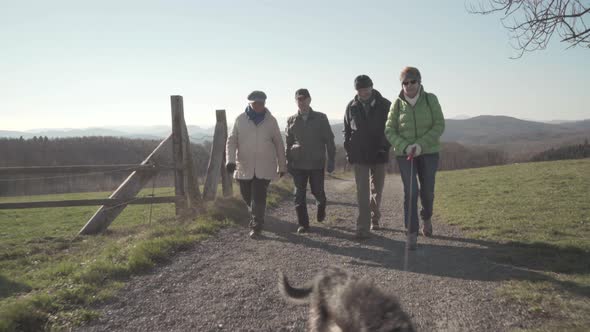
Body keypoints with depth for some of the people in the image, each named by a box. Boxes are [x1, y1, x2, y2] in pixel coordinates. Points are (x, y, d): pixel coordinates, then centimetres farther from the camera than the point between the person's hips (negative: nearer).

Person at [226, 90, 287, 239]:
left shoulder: (271, 120, 2)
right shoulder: (240, 120, 2)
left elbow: (278, 144, 7)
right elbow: (231, 141, 0)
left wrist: (282, 166, 9)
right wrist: (230, 160, -16)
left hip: (264, 168, -2)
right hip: (244, 167, 2)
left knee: (259, 198, -9)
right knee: (247, 196, 13)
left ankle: (256, 226, 5)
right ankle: (257, 217, 41)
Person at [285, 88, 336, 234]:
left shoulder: (321, 118, 0)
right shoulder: (291, 121, 5)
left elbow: (329, 140, 1)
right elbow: (288, 143, 11)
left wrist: (331, 160, -3)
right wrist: (288, 162, 7)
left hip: (317, 163, -1)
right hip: (298, 164, 1)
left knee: (317, 191, 4)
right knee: (299, 194, 0)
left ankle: (321, 205, 39)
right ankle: (303, 224, 10)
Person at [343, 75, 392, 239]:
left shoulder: (385, 105, -4)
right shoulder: (351, 107, 0)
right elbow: (347, 130, 8)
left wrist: (385, 147, -11)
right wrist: (349, 151, -1)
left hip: (379, 155, 1)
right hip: (359, 156, 0)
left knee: (376, 190, 14)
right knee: (362, 192, -6)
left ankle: (374, 219, 34)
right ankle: (363, 228, -6)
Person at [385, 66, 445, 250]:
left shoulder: (431, 99, -3)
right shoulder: (397, 104, -2)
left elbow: (439, 125, -7)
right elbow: (390, 131, -2)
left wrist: (421, 145, -19)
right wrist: (405, 146, -18)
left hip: (429, 152, 1)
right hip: (404, 154, 0)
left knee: (427, 190, 9)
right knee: (410, 192, -7)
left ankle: (426, 217, 40)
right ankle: (412, 233, 2)